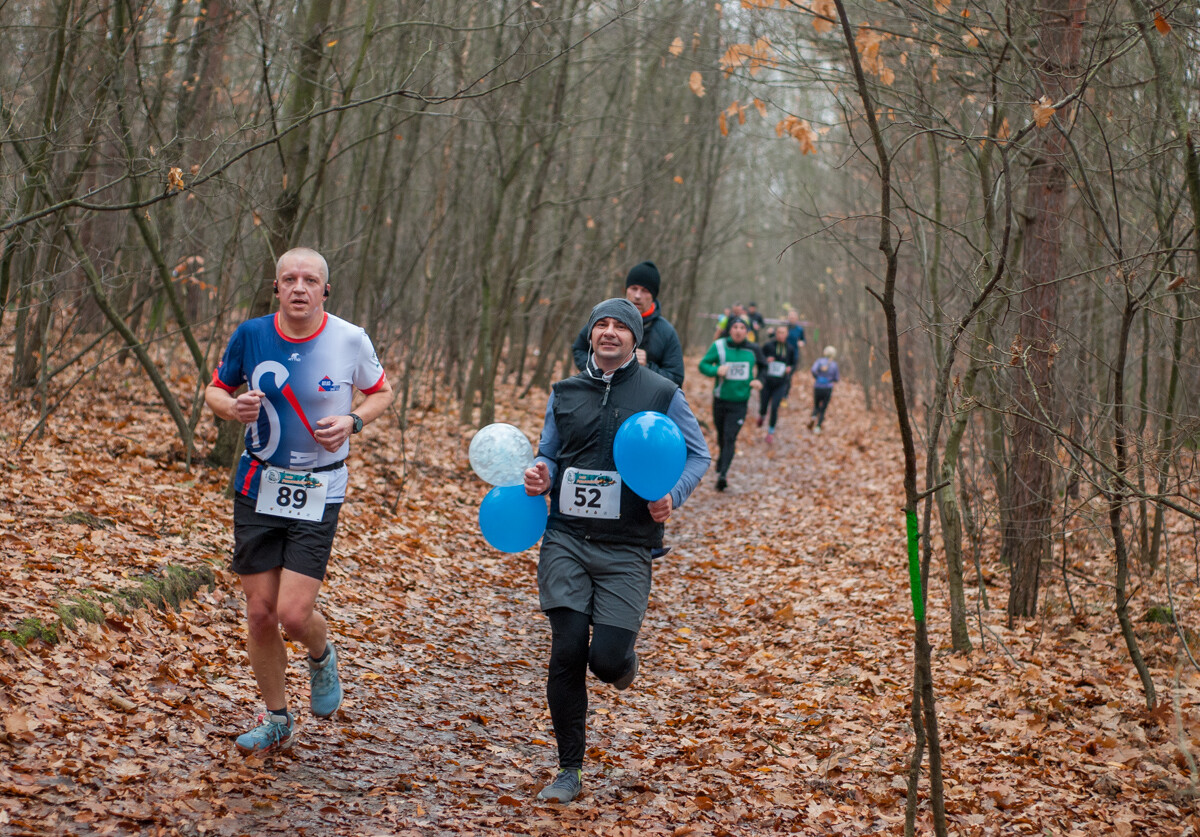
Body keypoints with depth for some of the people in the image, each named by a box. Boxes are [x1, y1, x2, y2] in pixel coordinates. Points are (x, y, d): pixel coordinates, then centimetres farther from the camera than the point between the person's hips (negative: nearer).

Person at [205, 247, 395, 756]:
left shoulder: (350, 341, -8)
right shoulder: (250, 335, -3)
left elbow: (382, 393, 9)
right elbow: (216, 390, 11)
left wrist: (352, 421, -11)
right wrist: (234, 408, -12)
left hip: (318, 494, -2)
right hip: (258, 488, 2)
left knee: (294, 613, -12)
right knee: (259, 613, 6)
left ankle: (322, 657, 26)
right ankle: (276, 720, 26)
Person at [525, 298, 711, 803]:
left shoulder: (662, 394, 3)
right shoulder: (565, 393, 12)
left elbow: (698, 455, 8)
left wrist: (673, 496, -11)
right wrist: (541, 477, -3)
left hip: (626, 549, -2)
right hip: (566, 539, 2)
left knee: (606, 658, -11)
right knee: (567, 650, -9)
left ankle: (624, 663, 31)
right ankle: (569, 772, 7)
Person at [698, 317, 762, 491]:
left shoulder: (752, 349, 2)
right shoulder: (719, 346, -4)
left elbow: (763, 367, 18)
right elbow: (703, 364, -4)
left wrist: (759, 381, -2)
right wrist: (716, 370, -24)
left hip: (740, 403, 0)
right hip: (720, 400, 0)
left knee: (730, 438, -11)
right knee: (721, 436, 12)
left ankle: (722, 473, -20)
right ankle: (721, 468, 34)